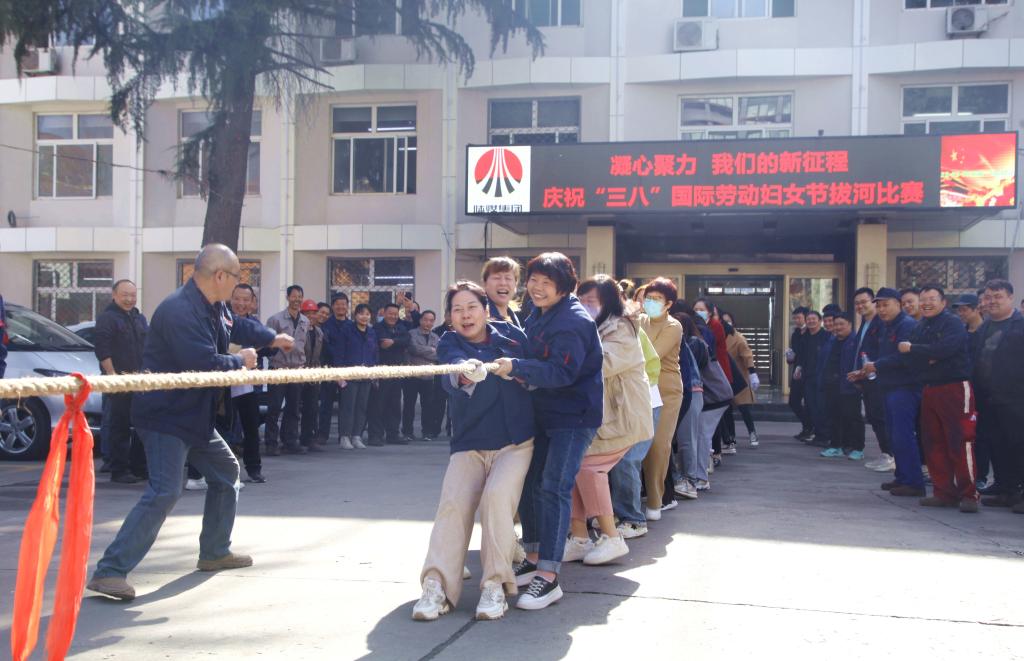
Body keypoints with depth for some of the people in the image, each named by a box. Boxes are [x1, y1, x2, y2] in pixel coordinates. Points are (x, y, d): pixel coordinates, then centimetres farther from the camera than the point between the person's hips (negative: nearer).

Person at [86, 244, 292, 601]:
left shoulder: (214, 307, 7)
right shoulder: (180, 311, -25)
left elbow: (237, 326, 31)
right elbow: (204, 365, -30)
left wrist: (273, 338, 34)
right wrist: (241, 361, -13)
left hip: (196, 417, 11)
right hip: (165, 415, -11)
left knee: (226, 472, 21)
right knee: (164, 491, -20)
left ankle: (214, 552, 34)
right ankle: (109, 571, -16)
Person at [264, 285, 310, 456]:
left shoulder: (305, 322, 11)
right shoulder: (275, 319, -4)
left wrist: (303, 362, 12)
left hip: (297, 370, 5)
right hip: (278, 369, -5)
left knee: (293, 408, 8)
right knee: (274, 408, -3)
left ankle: (290, 442, 16)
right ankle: (271, 443, 5)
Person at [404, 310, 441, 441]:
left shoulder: (436, 338, 13)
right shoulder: (413, 334, 0)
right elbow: (415, 348, -16)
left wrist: (423, 352, -9)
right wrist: (431, 351, -4)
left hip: (428, 376, 3)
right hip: (412, 374, -3)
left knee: (428, 405, 2)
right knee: (409, 405, 2)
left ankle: (428, 431, 12)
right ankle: (407, 432, 11)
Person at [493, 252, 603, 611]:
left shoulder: (574, 321, -18)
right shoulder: (536, 316, 10)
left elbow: (562, 372, -28)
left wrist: (516, 367, -36)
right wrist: (517, 372, 0)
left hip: (574, 414, -9)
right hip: (543, 412, 9)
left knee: (554, 487, -14)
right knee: (529, 482, 10)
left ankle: (549, 576, -12)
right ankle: (534, 558, 25)